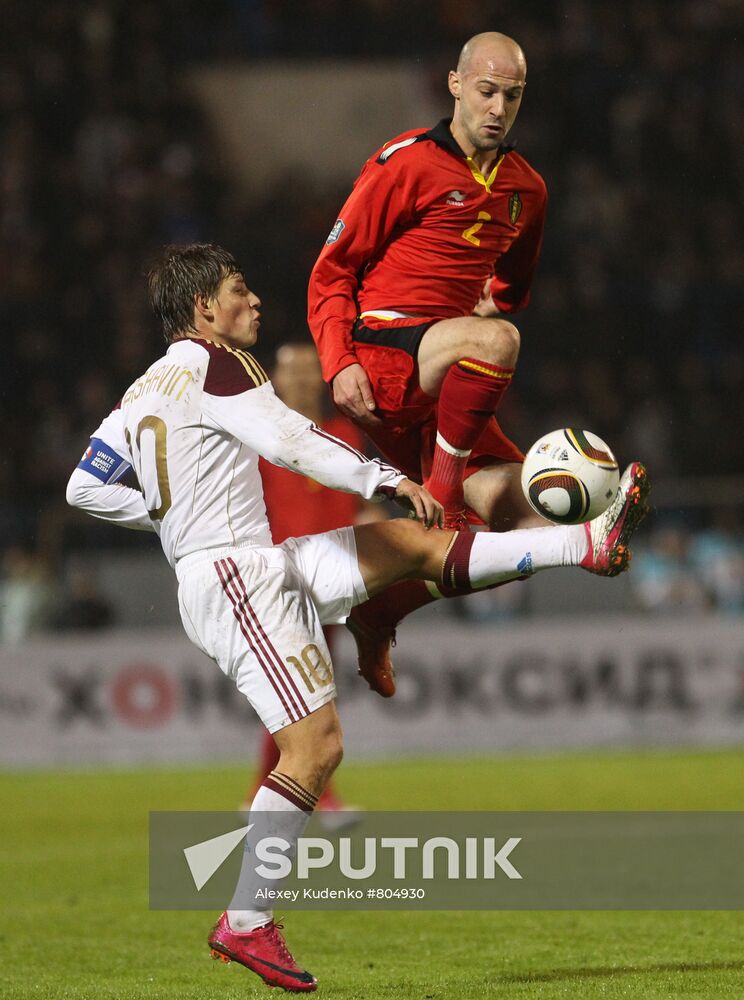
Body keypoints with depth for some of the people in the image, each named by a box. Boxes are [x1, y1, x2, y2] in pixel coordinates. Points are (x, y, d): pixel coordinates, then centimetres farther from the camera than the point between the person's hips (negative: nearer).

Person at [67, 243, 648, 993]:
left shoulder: (141, 391, 17)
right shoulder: (212, 364, -10)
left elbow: (85, 487, 19)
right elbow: (289, 441, -19)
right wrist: (385, 478, -15)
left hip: (256, 566, 10)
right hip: (236, 575, -10)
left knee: (415, 541, 11)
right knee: (315, 746, -15)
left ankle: (589, 545, 12)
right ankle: (246, 926, -13)